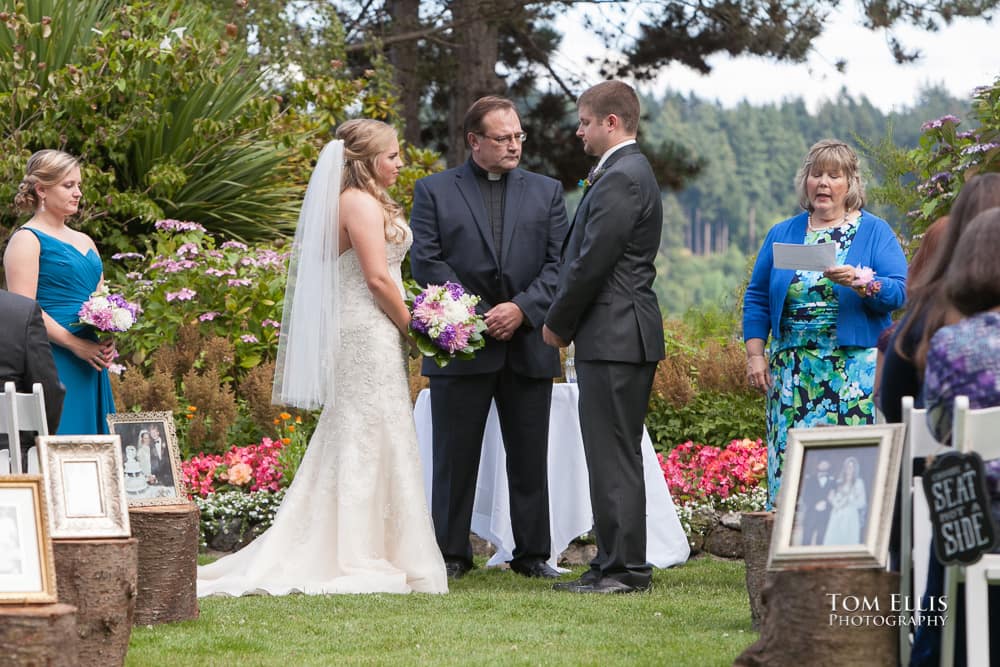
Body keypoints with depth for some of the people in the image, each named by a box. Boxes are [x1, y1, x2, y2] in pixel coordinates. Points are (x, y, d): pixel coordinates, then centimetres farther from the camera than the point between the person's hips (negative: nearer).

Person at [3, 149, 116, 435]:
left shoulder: (84, 241, 19)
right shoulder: (27, 240, -5)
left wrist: (107, 341, 2)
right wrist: (76, 345, -17)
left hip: (91, 363, 8)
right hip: (52, 363, -8)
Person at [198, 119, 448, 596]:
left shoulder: (345, 202, 17)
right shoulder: (363, 204, -13)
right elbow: (378, 278, -18)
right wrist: (412, 328, -8)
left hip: (350, 334, 10)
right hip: (371, 332, -10)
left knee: (350, 445, 11)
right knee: (370, 442, -7)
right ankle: (364, 557, -6)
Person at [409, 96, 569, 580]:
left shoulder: (546, 192, 12)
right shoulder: (434, 191, 5)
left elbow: (559, 263, 4)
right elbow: (426, 262, -4)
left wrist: (522, 308, -12)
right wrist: (477, 316, -12)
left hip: (528, 346, 2)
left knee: (531, 458, 5)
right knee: (455, 457, 2)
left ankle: (532, 554, 13)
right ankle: (450, 553, 9)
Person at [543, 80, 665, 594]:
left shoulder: (621, 179, -15)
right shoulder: (627, 172, 19)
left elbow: (592, 263, -18)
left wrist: (558, 323, -7)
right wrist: (565, 322, 14)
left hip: (614, 338, -11)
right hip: (619, 338, 11)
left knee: (614, 458, -8)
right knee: (615, 456, 12)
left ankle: (624, 568, -6)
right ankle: (617, 564, 16)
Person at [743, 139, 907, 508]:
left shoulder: (874, 232, 5)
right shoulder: (782, 234, 14)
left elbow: (899, 291, -5)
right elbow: (757, 299, 15)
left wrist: (858, 282, -22)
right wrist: (755, 355, 5)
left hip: (857, 374, -3)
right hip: (792, 374, 3)